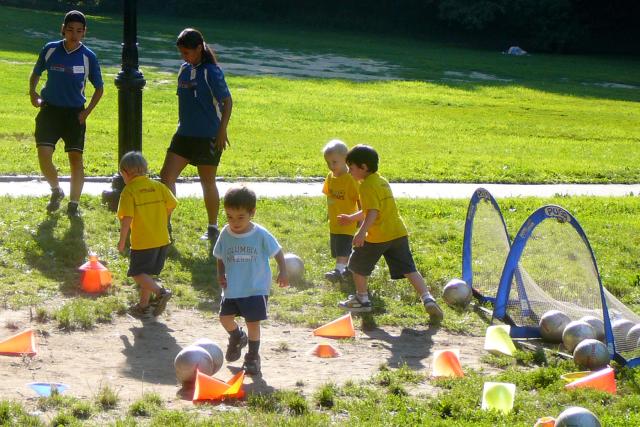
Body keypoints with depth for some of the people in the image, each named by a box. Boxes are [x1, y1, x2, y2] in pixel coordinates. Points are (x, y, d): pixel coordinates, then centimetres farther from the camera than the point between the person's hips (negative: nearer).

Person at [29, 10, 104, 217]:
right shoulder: (50, 50, -2)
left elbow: (99, 88, 6)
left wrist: (88, 110, -4)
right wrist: (33, 93, -2)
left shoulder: (88, 56, -5)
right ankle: (56, 191, 17)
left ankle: (73, 204, 6)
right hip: (49, 109, 1)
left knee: (76, 157, -4)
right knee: (44, 155, -10)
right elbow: (36, 74, 15)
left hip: (74, 113, -1)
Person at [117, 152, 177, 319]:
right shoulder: (158, 186, 6)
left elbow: (127, 218, -18)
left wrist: (122, 240, -8)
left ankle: (160, 292, -18)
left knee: (137, 273, 2)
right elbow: (171, 205, 3)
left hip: (143, 242, -7)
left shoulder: (129, 190, -10)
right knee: (146, 273, 18)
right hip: (162, 239, 7)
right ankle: (143, 306, 23)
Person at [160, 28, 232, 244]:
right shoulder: (184, 70, 7)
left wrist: (222, 131, -16)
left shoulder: (211, 72, -14)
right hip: (184, 134, 7)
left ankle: (213, 229, 20)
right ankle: (164, 224, 2)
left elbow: (227, 101, -13)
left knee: (208, 182, 5)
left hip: (208, 137, -7)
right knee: (166, 176, -2)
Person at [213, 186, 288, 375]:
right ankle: (237, 337, 39)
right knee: (225, 318, 6)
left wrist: (283, 272, -11)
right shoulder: (226, 234, -5)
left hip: (256, 289, -3)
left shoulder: (260, 235, -13)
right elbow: (220, 257, 10)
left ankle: (253, 356, 17)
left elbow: (277, 252, -2)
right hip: (232, 288, 3)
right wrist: (221, 275, -3)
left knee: (253, 322, -2)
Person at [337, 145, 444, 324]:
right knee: (409, 269, 4)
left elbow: (373, 212, -22)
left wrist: (361, 232, -30)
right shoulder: (382, 181, 19)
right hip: (398, 233, 8)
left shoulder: (367, 186, -10)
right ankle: (428, 299, -11)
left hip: (378, 237, -8)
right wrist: (351, 217, 40)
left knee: (357, 265, 14)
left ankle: (362, 300, 25)